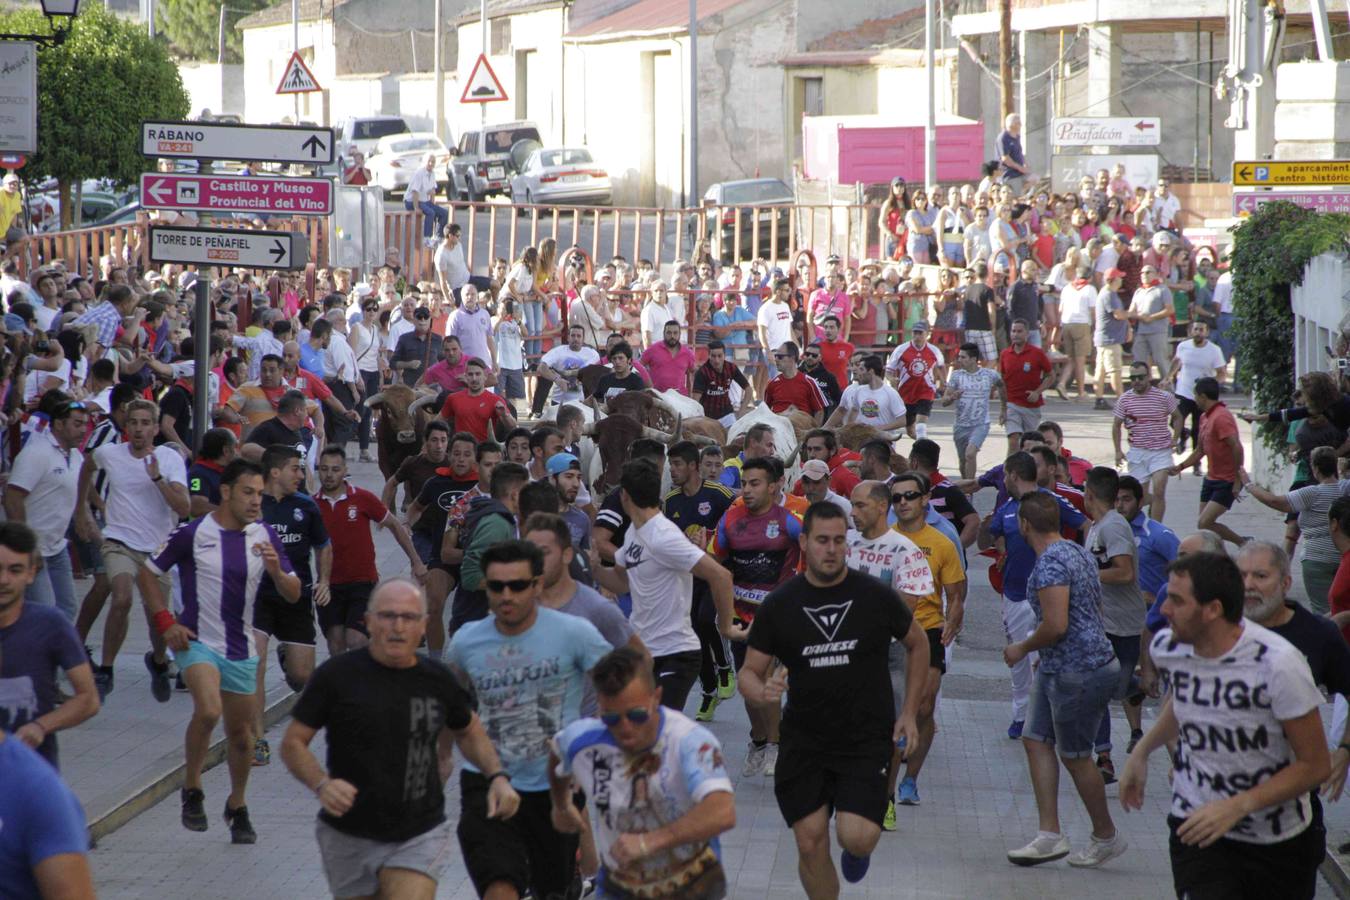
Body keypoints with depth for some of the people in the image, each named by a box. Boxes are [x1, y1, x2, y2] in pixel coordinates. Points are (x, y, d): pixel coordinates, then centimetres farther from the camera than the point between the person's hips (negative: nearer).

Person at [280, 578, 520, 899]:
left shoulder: (438, 679, 1)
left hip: (419, 837, 0)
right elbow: (292, 743, -4)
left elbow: (469, 730, 21)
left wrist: (497, 776, 4)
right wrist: (321, 785, -23)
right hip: (350, 837, 0)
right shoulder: (337, 676, -8)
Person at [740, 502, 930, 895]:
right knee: (810, 844, -1)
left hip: (867, 740, -2)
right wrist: (761, 692, -20)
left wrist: (909, 712, 6)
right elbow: (749, 671, 4)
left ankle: (859, 847, 22)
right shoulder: (779, 605, -3)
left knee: (856, 837, -16)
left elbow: (918, 643, 12)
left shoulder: (876, 596, -5)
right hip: (804, 741, 2)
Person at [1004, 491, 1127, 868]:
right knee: (1036, 740, 10)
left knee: (1075, 756, 3)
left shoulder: (1050, 562, -21)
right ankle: (1050, 834, 10)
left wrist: (1023, 648, -9)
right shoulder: (1077, 552, 12)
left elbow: (1056, 625, -28)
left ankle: (1106, 837, 18)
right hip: (1058, 669, 10)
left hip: (1078, 673, -10)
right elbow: (1093, 609, 20)